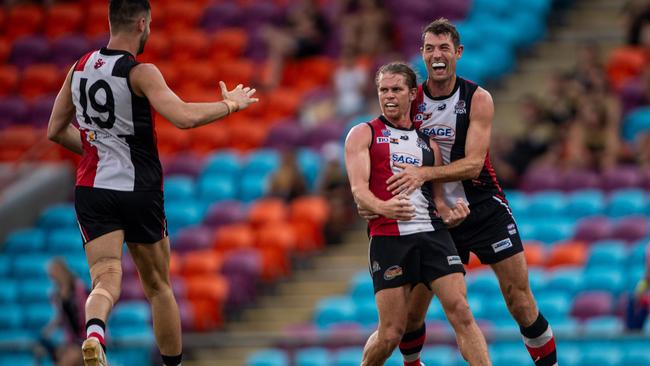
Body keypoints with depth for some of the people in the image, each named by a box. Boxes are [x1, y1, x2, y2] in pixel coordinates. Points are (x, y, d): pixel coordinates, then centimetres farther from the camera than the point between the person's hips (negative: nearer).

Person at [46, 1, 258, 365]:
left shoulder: (80, 68, 7)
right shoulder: (140, 73, -12)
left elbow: (56, 131, 15)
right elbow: (184, 117, -25)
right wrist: (230, 104, -10)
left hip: (92, 190, 3)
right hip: (138, 190, -3)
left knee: (106, 279, -7)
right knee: (158, 287, 15)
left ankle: (94, 331, -40)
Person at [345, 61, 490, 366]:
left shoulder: (427, 143, 21)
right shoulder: (363, 134, 8)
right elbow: (358, 188, -6)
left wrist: (450, 214, -2)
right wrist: (382, 207, -29)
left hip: (432, 234, 4)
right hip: (388, 236, -4)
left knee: (462, 314, -10)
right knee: (391, 333, -5)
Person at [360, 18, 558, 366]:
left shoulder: (477, 99, -11)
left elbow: (473, 164, -20)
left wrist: (424, 173, -34)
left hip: (484, 209, -2)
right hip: (437, 215, 2)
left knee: (519, 301, -7)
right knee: (410, 309, 2)